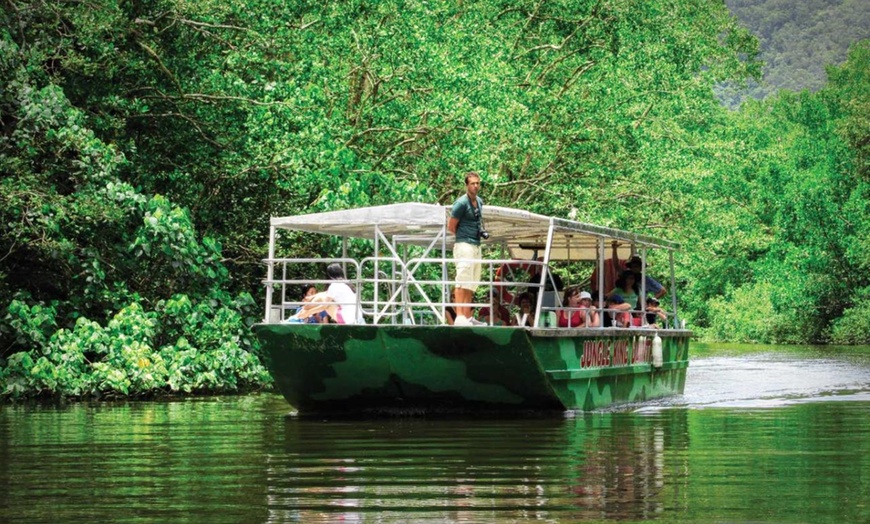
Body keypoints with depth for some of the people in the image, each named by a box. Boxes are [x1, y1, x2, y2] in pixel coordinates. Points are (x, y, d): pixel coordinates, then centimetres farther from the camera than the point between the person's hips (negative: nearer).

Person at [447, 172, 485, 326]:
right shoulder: (461, 203, -11)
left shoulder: (479, 202, 14)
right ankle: (459, 317, -20)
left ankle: (467, 317, 15)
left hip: (476, 246, 9)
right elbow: (451, 227, -8)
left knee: (471, 284, 11)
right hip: (464, 245, -9)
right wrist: (464, 236, -2)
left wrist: (481, 231, 9)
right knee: (463, 281, -15)